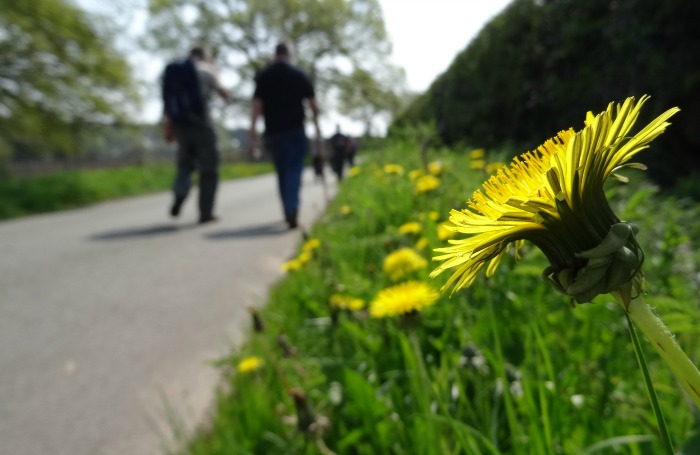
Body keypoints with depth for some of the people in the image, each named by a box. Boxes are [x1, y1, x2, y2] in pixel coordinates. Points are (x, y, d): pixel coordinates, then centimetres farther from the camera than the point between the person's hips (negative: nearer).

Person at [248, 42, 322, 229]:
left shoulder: (263, 76, 5)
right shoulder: (300, 75, 4)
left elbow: (257, 106, -5)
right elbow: (313, 106, 1)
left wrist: (252, 131, -5)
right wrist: (318, 131, 7)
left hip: (273, 131, 2)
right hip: (295, 130, -1)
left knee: (282, 172, 12)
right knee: (294, 170, -3)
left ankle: (289, 212, 16)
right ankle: (292, 208, -23)